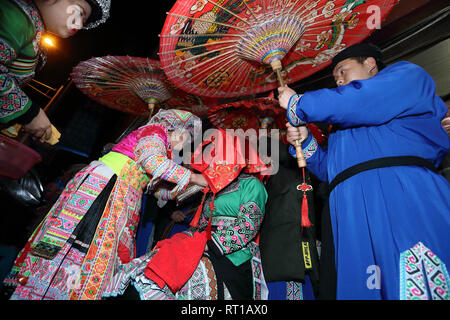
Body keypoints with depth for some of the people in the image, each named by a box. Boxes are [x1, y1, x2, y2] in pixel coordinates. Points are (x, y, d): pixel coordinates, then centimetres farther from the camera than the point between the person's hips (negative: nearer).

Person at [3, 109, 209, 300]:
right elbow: (151, 160, -20)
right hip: (103, 183, -9)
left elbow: (161, 190, 25)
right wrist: (192, 177, -14)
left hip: (120, 202, 9)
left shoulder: (164, 150, 25)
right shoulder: (155, 130, 0)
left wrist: (191, 186, 22)